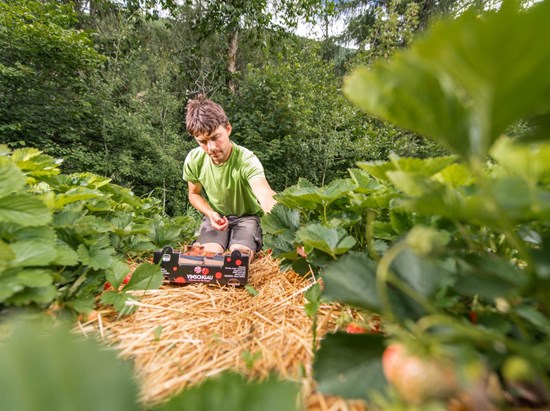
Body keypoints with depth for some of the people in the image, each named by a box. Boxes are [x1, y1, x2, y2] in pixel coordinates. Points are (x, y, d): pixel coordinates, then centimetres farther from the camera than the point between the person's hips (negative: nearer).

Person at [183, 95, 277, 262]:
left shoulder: (247, 160, -31)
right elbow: (194, 194, 2)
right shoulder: (193, 160, -17)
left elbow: (265, 195, -50)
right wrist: (211, 214, -18)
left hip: (246, 216, -2)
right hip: (216, 215, 3)